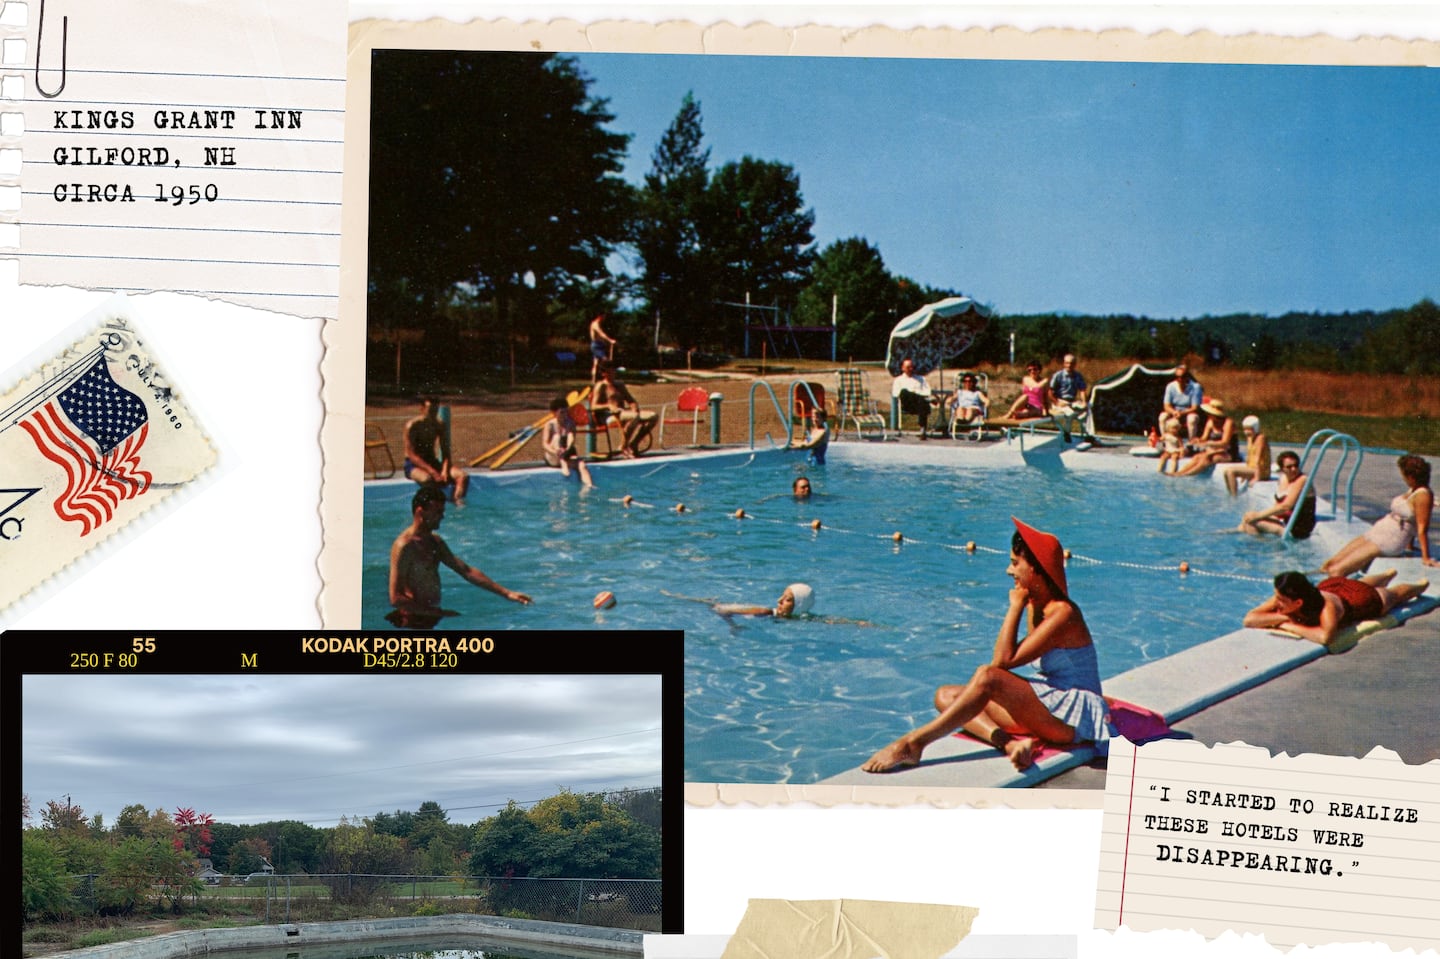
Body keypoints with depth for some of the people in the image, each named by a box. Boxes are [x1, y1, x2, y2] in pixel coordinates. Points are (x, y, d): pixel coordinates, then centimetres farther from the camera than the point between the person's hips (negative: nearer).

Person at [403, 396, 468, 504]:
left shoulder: (440, 426, 3)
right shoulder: (413, 425, -14)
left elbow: (445, 453, 3)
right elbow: (412, 455, -18)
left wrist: (444, 470, -18)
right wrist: (432, 471, -28)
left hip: (433, 462, 6)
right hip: (414, 465, -6)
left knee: (463, 476, -18)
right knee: (427, 478, -41)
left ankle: (457, 500, -37)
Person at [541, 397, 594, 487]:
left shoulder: (570, 423, 3)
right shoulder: (550, 425, -6)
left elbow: (571, 438, -15)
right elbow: (544, 444, -16)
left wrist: (567, 449, -38)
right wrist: (555, 451, -39)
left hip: (566, 456, 3)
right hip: (552, 458, -3)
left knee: (581, 464, -26)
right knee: (557, 437, -28)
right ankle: (563, 465, -39)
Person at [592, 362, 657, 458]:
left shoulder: (620, 385, 26)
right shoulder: (601, 386, 5)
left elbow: (631, 400, 24)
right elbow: (594, 407, -5)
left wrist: (634, 406, 0)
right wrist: (608, 406, -22)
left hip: (623, 412, 7)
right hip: (608, 415, -7)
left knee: (653, 416, -10)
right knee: (634, 417, -38)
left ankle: (633, 445, -6)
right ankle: (623, 447, -25)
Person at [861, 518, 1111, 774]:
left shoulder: (1063, 613, -18)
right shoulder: (1035, 606, 11)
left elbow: (1003, 660, -20)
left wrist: (1015, 606, -15)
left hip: (1075, 713, -10)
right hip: (1048, 706, 10)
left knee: (988, 677, -29)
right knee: (946, 696, -2)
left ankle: (911, 744, -28)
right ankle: (1009, 743, -27)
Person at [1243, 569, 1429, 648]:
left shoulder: (1327, 607, -51)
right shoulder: (1282, 599, -39)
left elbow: (1325, 637, -68)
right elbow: (1249, 619, -41)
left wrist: (1292, 627, -58)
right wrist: (1283, 617, -51)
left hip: (1364, 598, -4)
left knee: (1393, 595, 30)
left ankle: (1421, 584, 63)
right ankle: (1389, 575, 71)